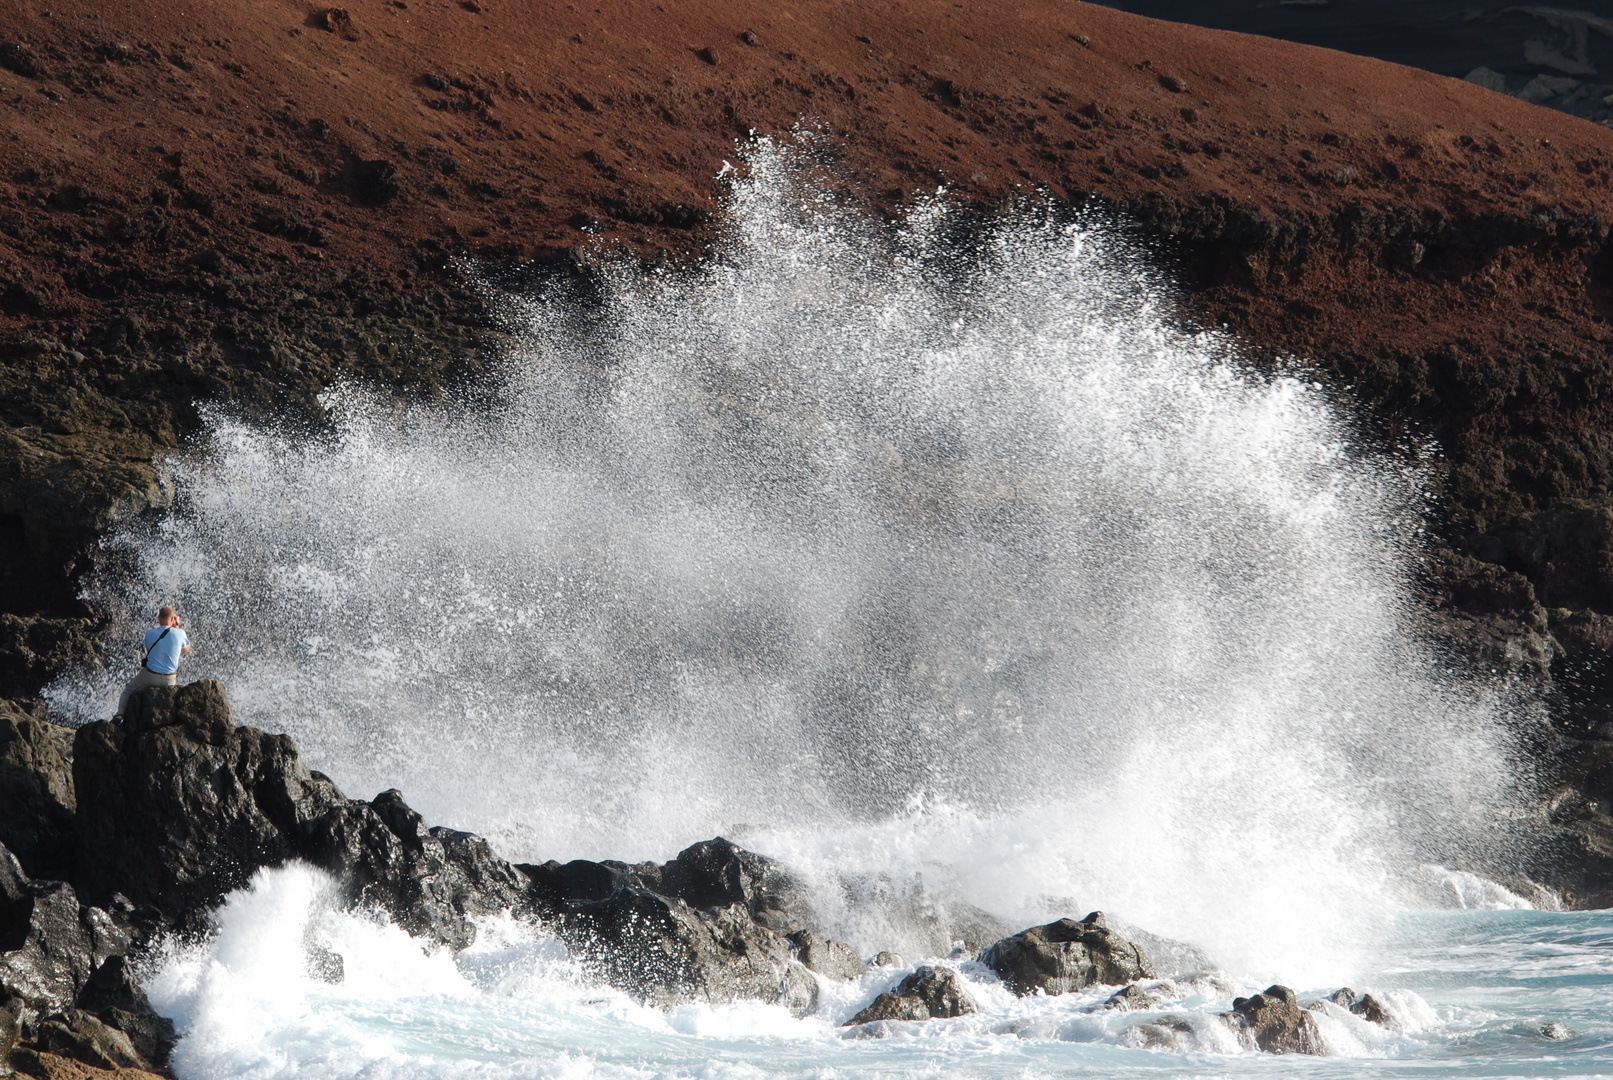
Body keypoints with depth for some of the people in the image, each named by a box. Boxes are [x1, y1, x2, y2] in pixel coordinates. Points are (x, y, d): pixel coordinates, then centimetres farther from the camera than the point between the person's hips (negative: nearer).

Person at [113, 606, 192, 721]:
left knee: (128, 690, 24)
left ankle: (120, 714, 6)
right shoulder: (179, 634, -12)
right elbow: (186, 649, 9)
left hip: (150, 677, -1)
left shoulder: (150, 633, -10)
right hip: (170, 680, 1)